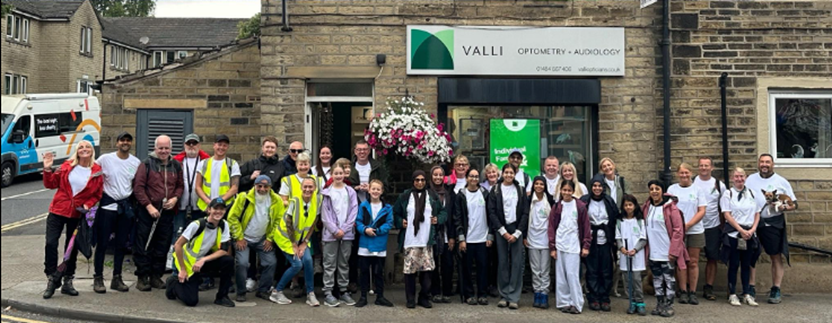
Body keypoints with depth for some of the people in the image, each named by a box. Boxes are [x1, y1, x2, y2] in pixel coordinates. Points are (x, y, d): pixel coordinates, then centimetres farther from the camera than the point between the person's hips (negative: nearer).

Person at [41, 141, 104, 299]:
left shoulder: (97, 171, -3)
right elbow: (51, 184, 5)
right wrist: (47, 169, -8)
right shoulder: (67, 166, 1)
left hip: (77, 214, 0)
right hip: (58, 210, 0)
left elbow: (97, 194, 2)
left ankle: (67, 282, 22)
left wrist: (87, 205, -13)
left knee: (72, 247, 9)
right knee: (51, 243, -10)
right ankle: (52, 279, 6)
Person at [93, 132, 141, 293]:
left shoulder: (136, 162, 4)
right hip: (107, 204, -3)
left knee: (121, 244, 9)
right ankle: (98, 278, 12)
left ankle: (117, 278, 19)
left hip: (126, 206, 3)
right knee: (102, 243, 1)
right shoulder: (105, 159, -6)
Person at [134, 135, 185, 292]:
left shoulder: (176, 166, 11)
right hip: (147, 212, -4)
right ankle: (142, 278, 9)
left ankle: (156, 276, 19)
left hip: (168, 212, 4)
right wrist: (148, 206, -13)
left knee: (163, 246, 8)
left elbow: (180, 185, 15)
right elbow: (138, 187, -7)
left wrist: (175, 198, -5)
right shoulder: (146, 164, -2)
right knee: (144, 245, 0)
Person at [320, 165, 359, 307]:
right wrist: (335, 230, -10)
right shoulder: (327, 193, 4)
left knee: (344, 263, 9)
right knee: (330, 264, -1)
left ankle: (344, 291, 16)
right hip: (330, 234, -2)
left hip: (347, 233, 2)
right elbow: (325, 215, -1)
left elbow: (354, 212, 1)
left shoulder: (351, 192, 8)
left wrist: (344, 229, -7)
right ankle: (328, 294, 2)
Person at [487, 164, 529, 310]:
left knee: (517, 263, -4)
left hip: (517, 230, 1)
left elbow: (525, 213, 4)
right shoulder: (495, 190, 5)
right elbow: (492, 212, -1)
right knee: (502, 262, 1)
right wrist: (503, 232, -8)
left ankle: (513, 297, 1)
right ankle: (504, 295, 10)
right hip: (501, 230, 0)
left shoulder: (520, 190, 8)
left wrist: (517, 233, -6)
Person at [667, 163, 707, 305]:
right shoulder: (672, 189, 6)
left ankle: (692, 292, 10)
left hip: (695, 230, 0)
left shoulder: (698, 189, 5)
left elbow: (702, 211, 0)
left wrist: (688, 225, -11)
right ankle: (683, 292, 10)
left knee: (693, 262, 3)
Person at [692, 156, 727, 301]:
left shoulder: (719, 185, 5)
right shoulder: (691, 182, 1)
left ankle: (709, 288, 13)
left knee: (712, 259, 4)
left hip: (713, 226, 2)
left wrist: (723, 226, 5)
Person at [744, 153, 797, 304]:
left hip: (774, 223, -1)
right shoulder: (750, 179, 8)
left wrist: (783, 207, -15)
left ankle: (775, 290, 10)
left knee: (776, 257, 2)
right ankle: (750, 288, 11)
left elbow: (794, 204, 5)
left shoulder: (781, 181, 4)